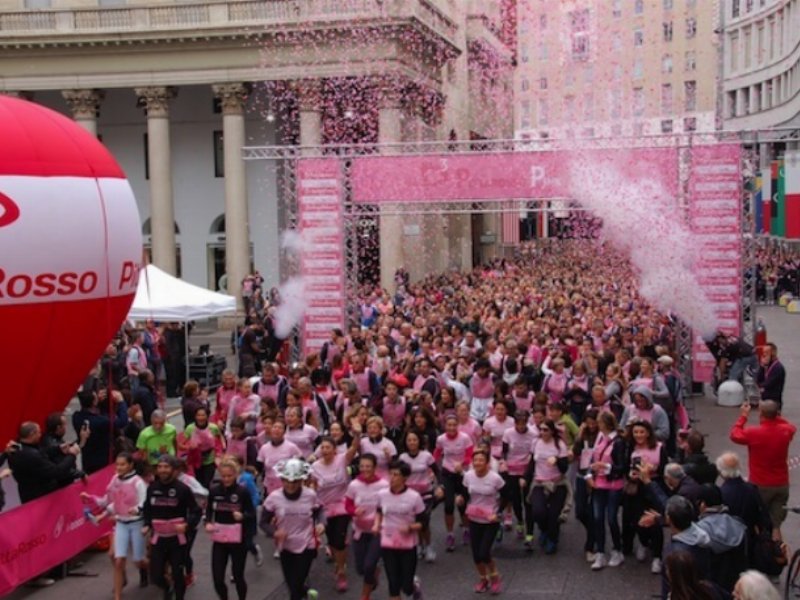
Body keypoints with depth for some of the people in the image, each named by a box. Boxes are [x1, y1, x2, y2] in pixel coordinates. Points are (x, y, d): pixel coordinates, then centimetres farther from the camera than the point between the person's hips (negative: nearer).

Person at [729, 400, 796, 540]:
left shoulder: (753, 433, -19)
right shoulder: (786, 430, -8)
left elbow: (735, 435, 1)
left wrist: (743, 416, 8)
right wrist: (776, 416, 18)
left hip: (760, 485, -3)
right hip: (782, 484, 3)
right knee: (775, 525, 8)